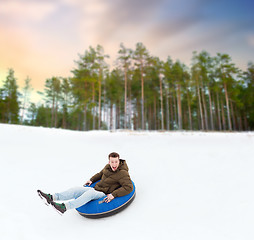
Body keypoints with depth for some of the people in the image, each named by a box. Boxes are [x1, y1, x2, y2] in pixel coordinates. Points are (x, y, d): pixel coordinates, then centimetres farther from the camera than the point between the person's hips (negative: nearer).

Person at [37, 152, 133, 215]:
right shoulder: (108, 167, 5)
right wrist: (91, 180, 14)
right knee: (76, 190, -11)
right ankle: (51, 198, -15)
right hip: (96, 188, 7)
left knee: (89, 193, -35)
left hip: (104, 194, -7)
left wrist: (113, 195, -31)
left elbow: (129, 187, -25)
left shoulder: (122, 173, -16)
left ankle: (64, 207, -44)